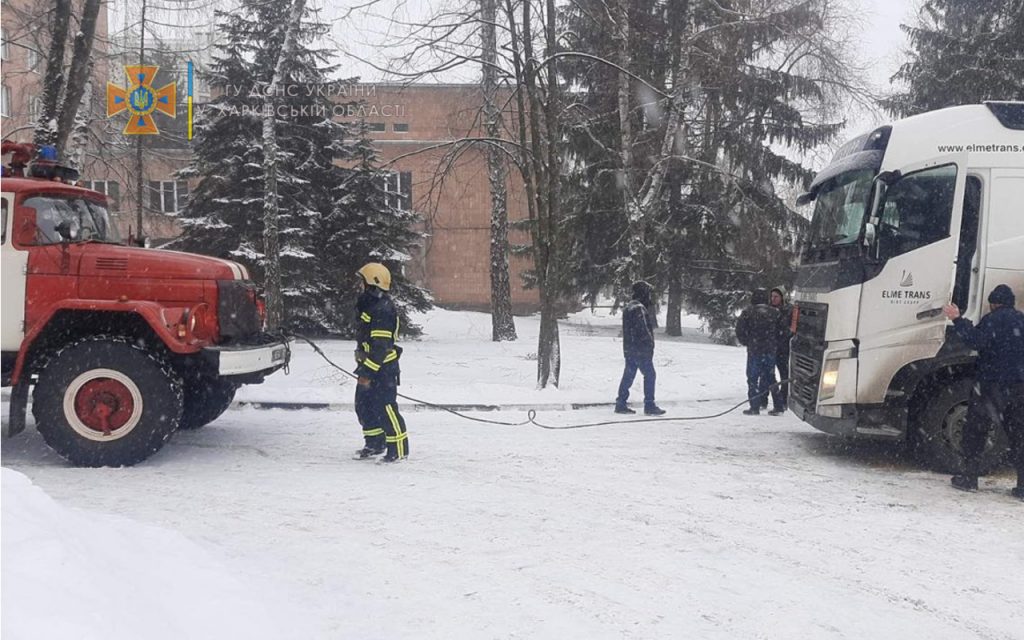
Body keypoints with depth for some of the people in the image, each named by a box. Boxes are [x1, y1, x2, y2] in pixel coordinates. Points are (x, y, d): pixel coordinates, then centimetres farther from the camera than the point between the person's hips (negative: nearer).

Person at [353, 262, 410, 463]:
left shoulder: (383, 309, -20)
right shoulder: (369, 305, 15)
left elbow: (380, 345, -24)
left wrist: (368, 372, -25)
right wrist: (363, 367, 25)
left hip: (382, 369, -11)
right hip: (369, 366, 11)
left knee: (385, 407, -8)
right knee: (364, 405, 15)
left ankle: (399, 448, -1)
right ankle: (375, 444, 27)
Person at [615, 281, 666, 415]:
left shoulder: (628, 308, 16)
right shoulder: (639, 308, -16)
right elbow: (643, 330, -20)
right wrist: (650, 345, -11)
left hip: (629, 349, 10)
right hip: (641, 350, -10)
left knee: (628, 375, 12)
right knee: (650, 375, -3)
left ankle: (621, 404, 14)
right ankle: (649, 405, -1)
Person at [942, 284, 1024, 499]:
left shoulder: (992, 320, -6)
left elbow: (977, 341, -21)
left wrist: (958, 320, -20)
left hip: (992, 384, -5)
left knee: (975, 431, 6)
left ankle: (969, 477, 6)